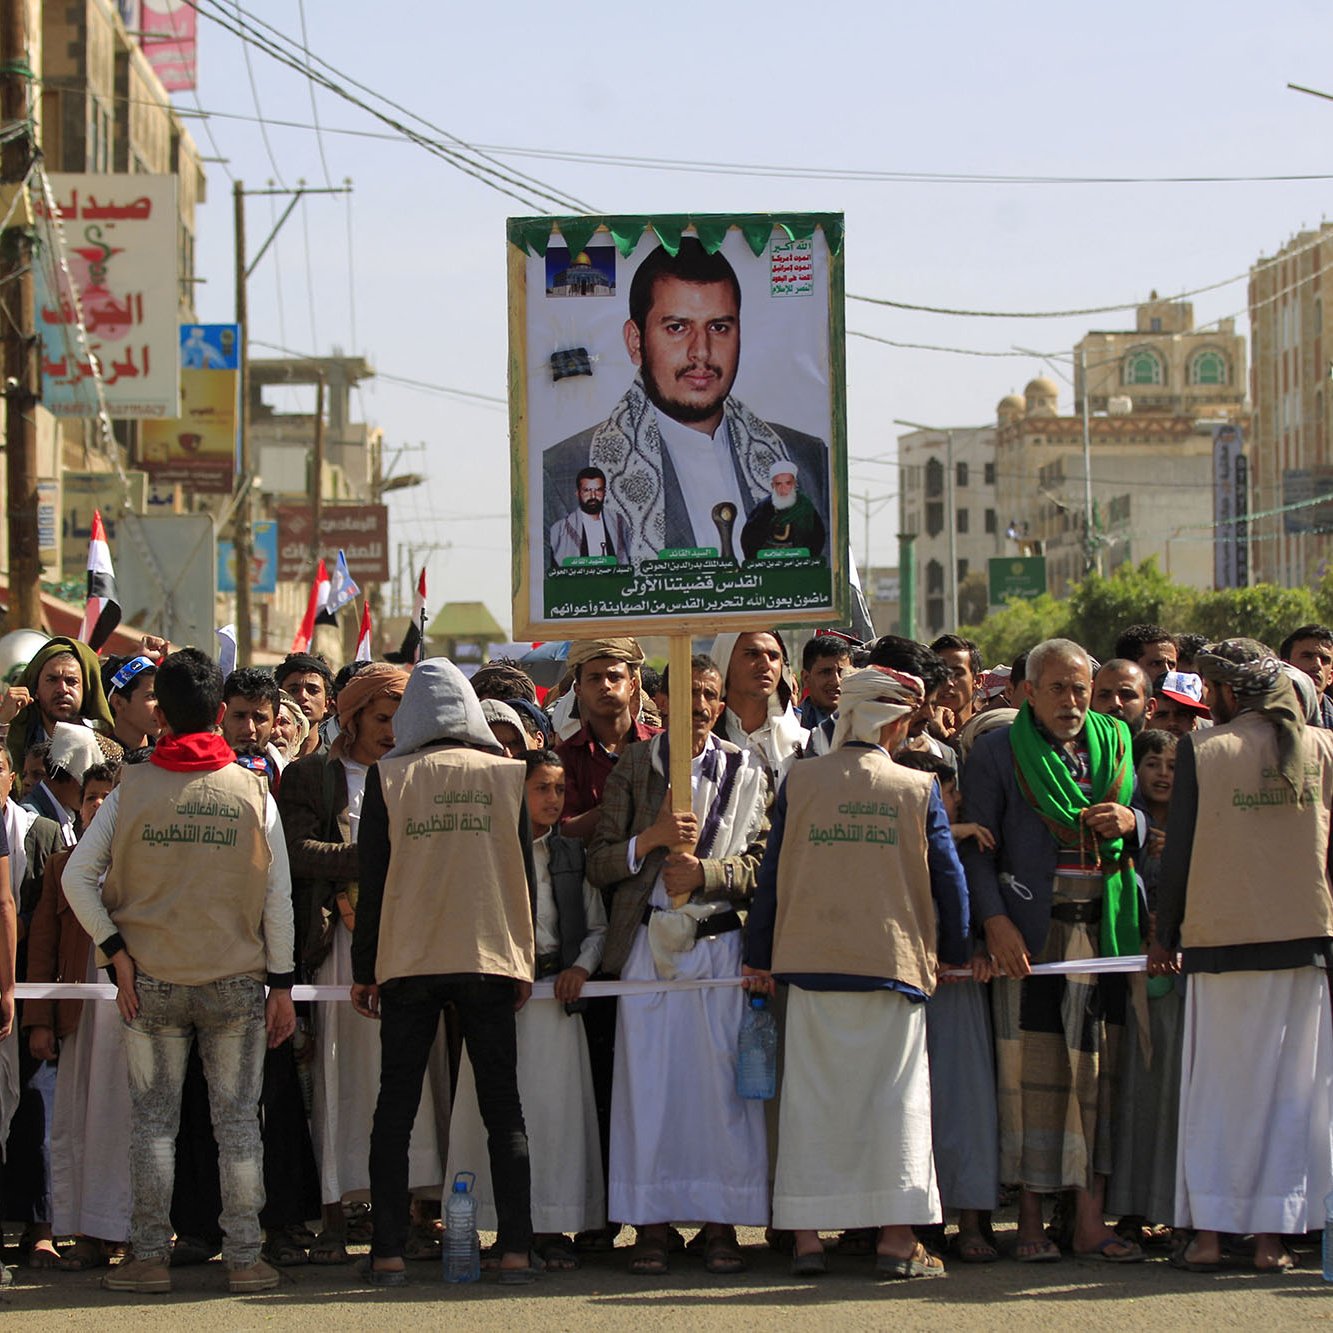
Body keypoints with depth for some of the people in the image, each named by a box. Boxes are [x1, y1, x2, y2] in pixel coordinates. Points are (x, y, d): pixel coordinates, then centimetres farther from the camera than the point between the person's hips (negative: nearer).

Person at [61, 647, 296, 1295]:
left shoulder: (132, 789, -2)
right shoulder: (253, 792, -2)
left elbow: (77, 877, -5)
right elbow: (279, 896, -2)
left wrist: (116, 951, -2)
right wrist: (281, 984, 3)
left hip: (151, 981, 0)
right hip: (237, 979, 0)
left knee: (152, 1121, 7)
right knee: (237, 1121, 5)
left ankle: (150, 1258, 6)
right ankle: (244, 1258, 4)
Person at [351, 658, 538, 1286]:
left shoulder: (388, 777, -1)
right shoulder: (505, 774, 2)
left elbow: (373, 876, -1)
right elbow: (523, 872, 4)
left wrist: (364, 968, 5)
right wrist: (525, 961, 12)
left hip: (408, 962, -1)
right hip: (490, 960, 1)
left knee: (395, 1106, 5)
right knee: (502, 1108, 6)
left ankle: (388, 1252, 1)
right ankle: (516, 1250, 0)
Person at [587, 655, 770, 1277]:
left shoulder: (746, 772, 10)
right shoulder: (633, 766, 8)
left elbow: (760, 863, 3)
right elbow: (598, 864, 4)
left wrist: (704, 871, -13)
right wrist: (652, 838, -12)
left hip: (722, 941, 0)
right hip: (649, 941, 0)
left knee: (721, 1081, -3)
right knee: (647, 1079, -2)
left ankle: (721, 1223, 3)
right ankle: (651, 1225, 3)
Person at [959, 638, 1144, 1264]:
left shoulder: (1114, 744, 15)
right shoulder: (997, 751, 2)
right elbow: (976, 848, -3)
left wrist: (1130, 822, -3)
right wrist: (995, 921, -15)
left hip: (1101, 926, 3)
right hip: (1030, 932, -3)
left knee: (1095, 1066, 1)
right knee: (1031, 1067, -4)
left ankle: (1090, 1217, 4)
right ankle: (1030, 1218, 2)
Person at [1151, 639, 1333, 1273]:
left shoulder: (1201, 750, -4)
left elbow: (1179, 852, -3)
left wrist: (1166, 937, 6)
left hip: (1221, 937, -1)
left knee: (1217, 1088, 7)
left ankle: (1207, 1231, 7)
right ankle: (1272, 1235, 4)